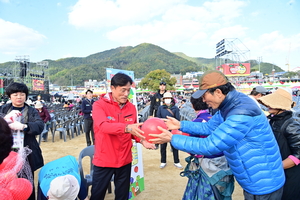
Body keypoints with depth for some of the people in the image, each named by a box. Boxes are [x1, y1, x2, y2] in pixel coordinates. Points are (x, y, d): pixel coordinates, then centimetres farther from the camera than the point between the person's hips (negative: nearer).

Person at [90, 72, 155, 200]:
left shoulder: (131, 107, 0)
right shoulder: (99, 105, -13)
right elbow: (103, 126, -31)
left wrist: (142, 140, -11)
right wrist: (127, 127, -45)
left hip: (125, 160, 4)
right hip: (104, 160, -3)